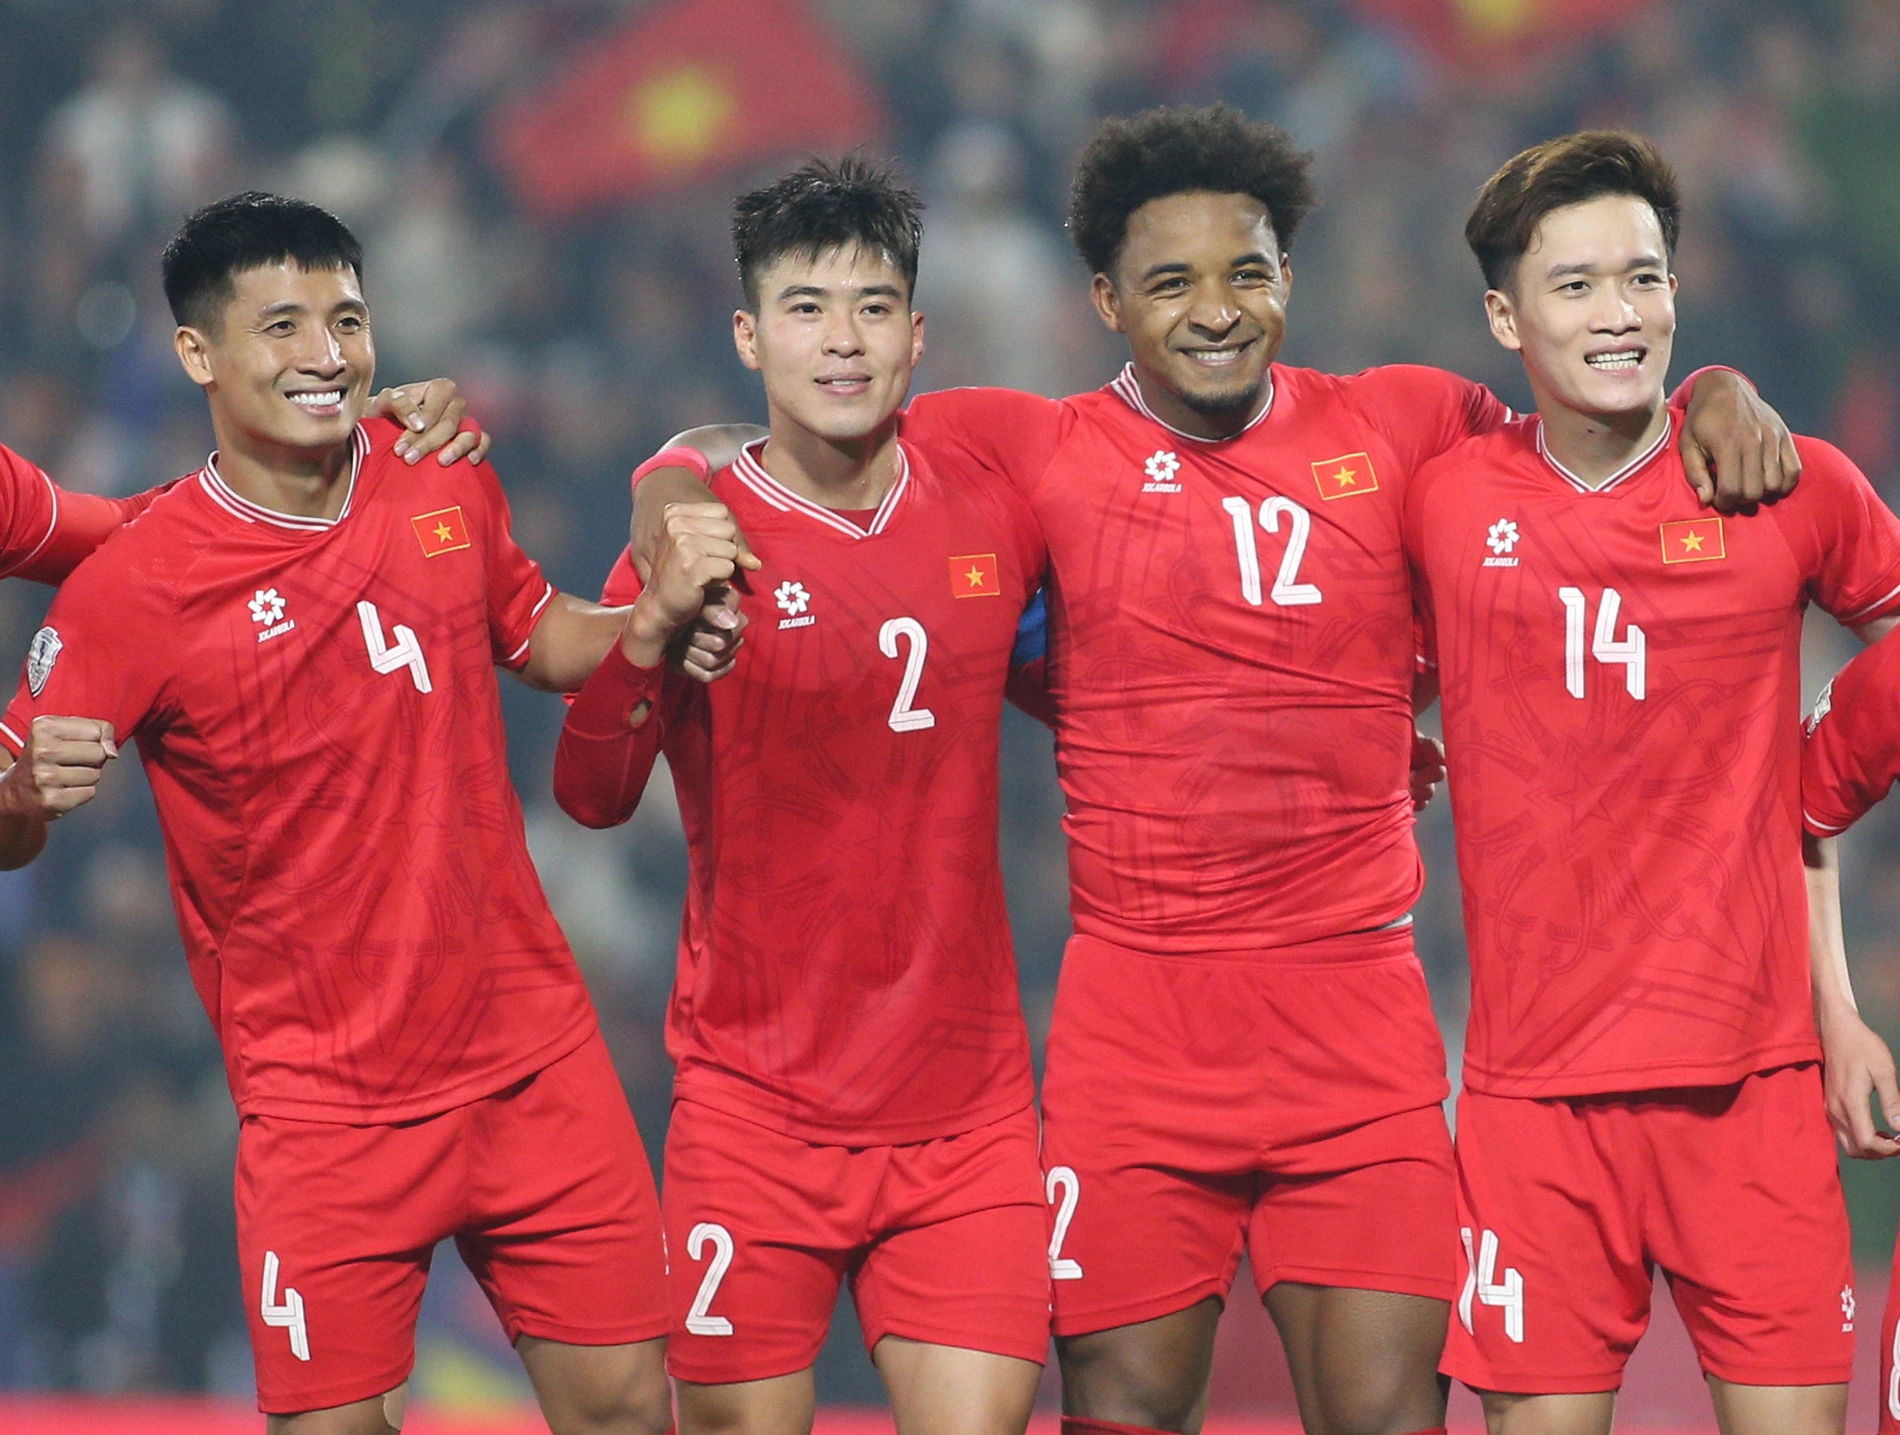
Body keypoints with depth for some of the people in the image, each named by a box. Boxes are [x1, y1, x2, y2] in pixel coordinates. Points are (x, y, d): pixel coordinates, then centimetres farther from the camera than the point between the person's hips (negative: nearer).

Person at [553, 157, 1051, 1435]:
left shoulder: (997, 517, 4)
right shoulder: (701, 543, -3)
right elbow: (592, 799, -9)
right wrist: (653, 624, -23)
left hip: (968, 1111, 2)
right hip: (758, 1115, -2)